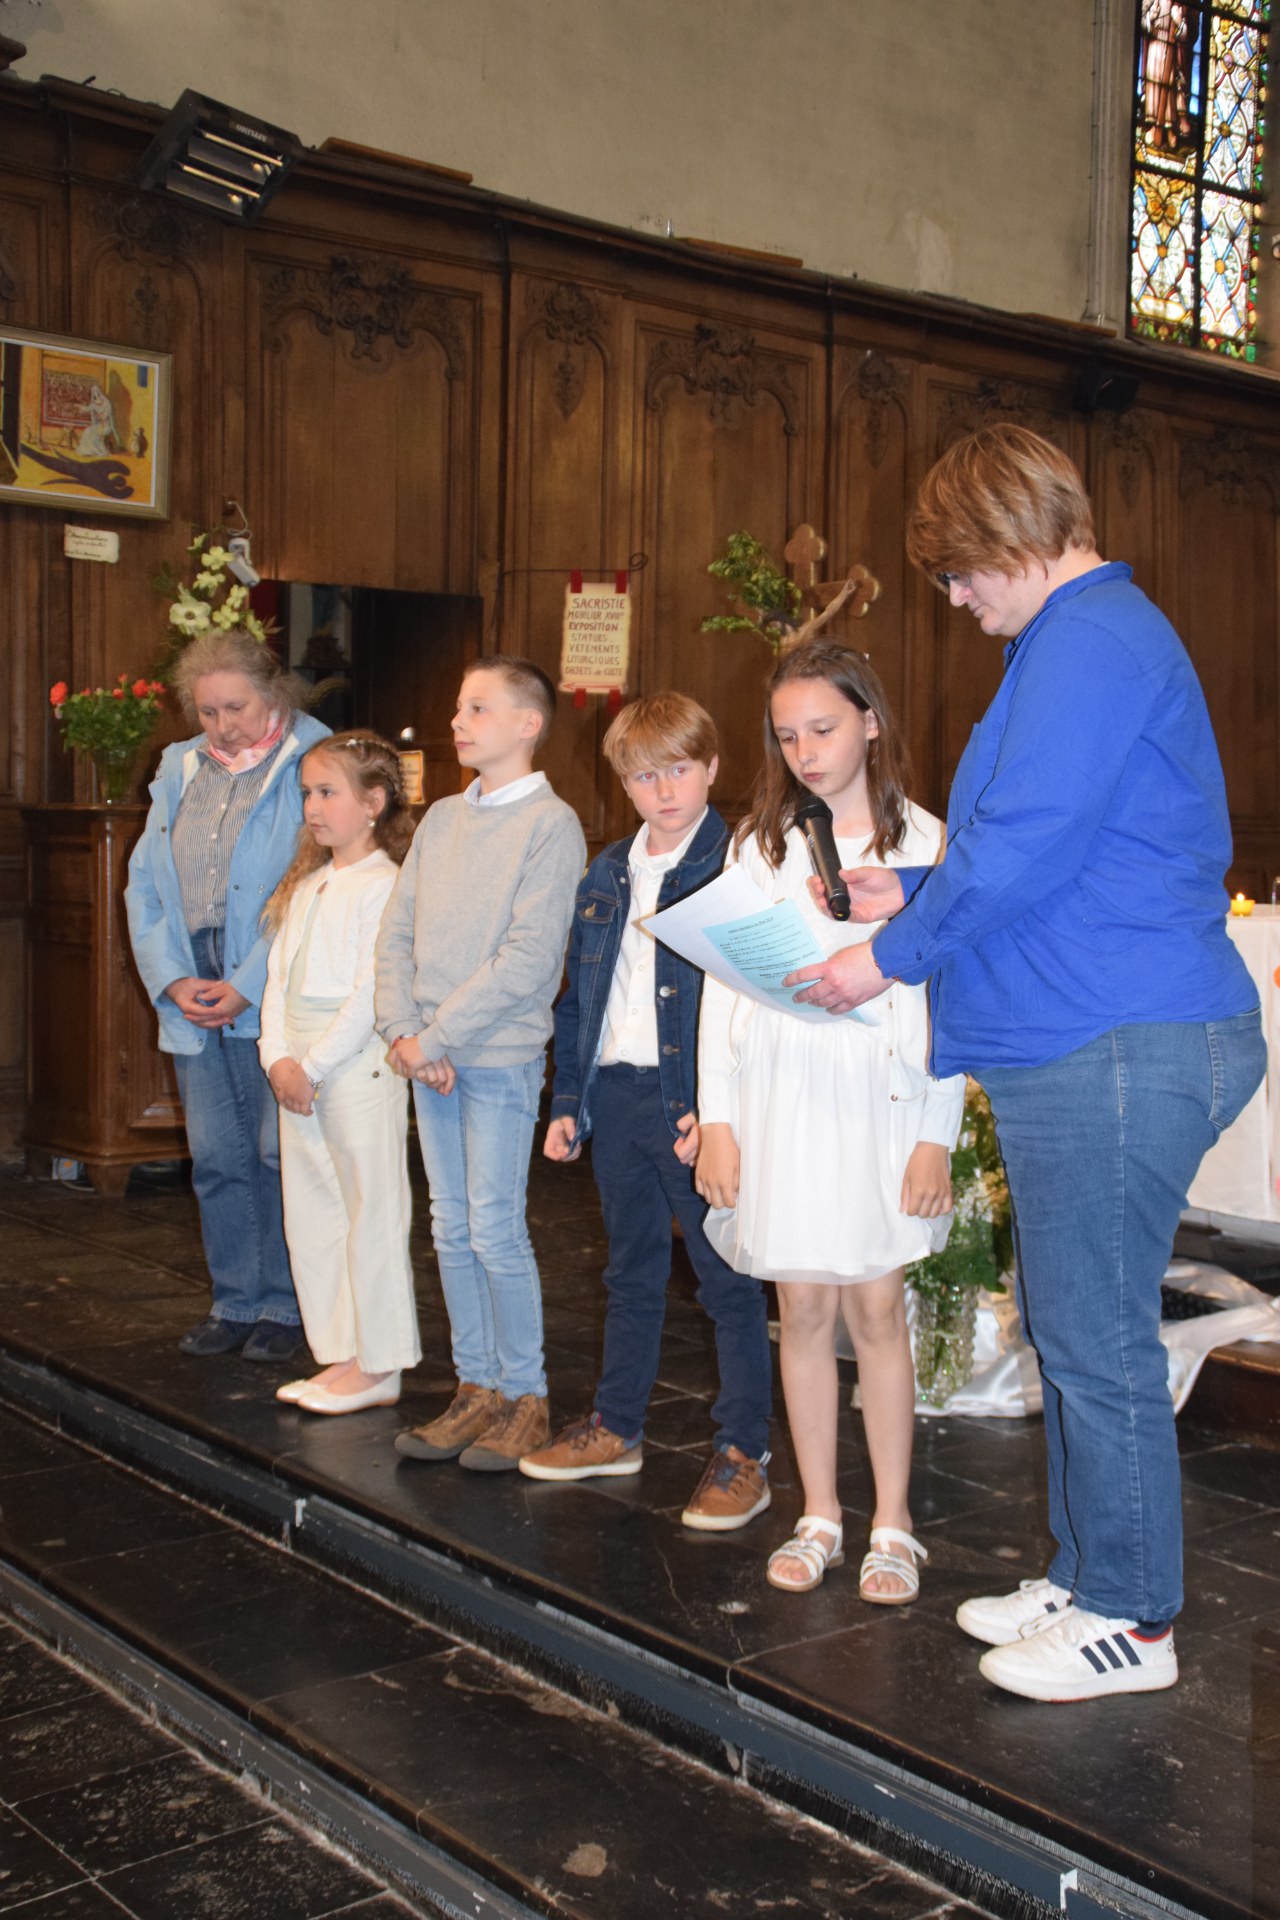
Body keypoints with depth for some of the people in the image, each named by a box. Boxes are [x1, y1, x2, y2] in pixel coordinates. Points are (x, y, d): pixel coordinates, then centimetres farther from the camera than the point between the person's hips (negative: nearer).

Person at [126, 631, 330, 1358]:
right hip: (194, 1004, 6)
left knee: (279, 1158, 1)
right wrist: (171, 979, -3)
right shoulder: (179, 770, 14)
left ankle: (283, 1307, 15)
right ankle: (235, 1304, 23)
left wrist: (248, 986, -16)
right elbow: (145, 884, 11)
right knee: (217, 1160, 10)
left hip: (275, 1002, -5)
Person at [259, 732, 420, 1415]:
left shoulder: (383, 886, -11)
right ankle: (340, 1357, 22)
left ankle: (377, 1367, 8)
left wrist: (314, 1065, -15)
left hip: (358, 1064, -9)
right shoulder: (305, 886, 15)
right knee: (310, 1212, 12)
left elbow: (372, 994, -17)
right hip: (299, 1068, 9)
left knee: (372, 1213, -1)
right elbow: (279, 977, 12)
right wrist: (278, 1057, -2)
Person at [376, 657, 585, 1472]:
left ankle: (525, 1397, 11)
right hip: (431, 1058, 7)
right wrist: (404, 1031, -4)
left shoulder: (551, 824, -9)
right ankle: (478, 1388, 22)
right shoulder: (441, 818, 12)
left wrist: (438, 1037, -15)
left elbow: (529, 960, -16)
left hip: (501, 1055, -7)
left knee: (495, 1229, -3)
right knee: (452, 1229, 11)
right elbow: (398, 931, 10)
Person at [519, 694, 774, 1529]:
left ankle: (744, 1452, 10)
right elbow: (578, 996, 18)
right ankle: (618, 1427, 30)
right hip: (616, 1096, 7)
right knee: (632, 1272, 18)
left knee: (728, 1279, 1)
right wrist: (568, 1099, 12)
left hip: (697, 1106, -7)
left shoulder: (736, 866, -8)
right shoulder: (605, 875, 13)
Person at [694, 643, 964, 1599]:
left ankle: (893, 1525, 13)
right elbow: (722, 984, 8)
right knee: (804, 1311, 7)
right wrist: (717, 1119, 1)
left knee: (876, 1307, 0)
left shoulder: (922, 840, 2)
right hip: (777, 1098, 3)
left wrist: (937, 1137, -7)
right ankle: (819, 1517, 19)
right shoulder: (761, 843, 10)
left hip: (876, 1098, -2)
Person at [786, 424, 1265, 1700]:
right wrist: (914, 892, 19)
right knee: (1069, 1331, 17)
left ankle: (1127, 1621, 12)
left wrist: (892, 957, -8)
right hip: (1082, 1048, 11)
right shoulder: (1091, 635, 21)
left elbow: (1027, 847, -20)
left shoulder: (1089, 638, -13)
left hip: (1117, 1052, -11)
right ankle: (1084, 1579, 29)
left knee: (1096, 1342, -2)